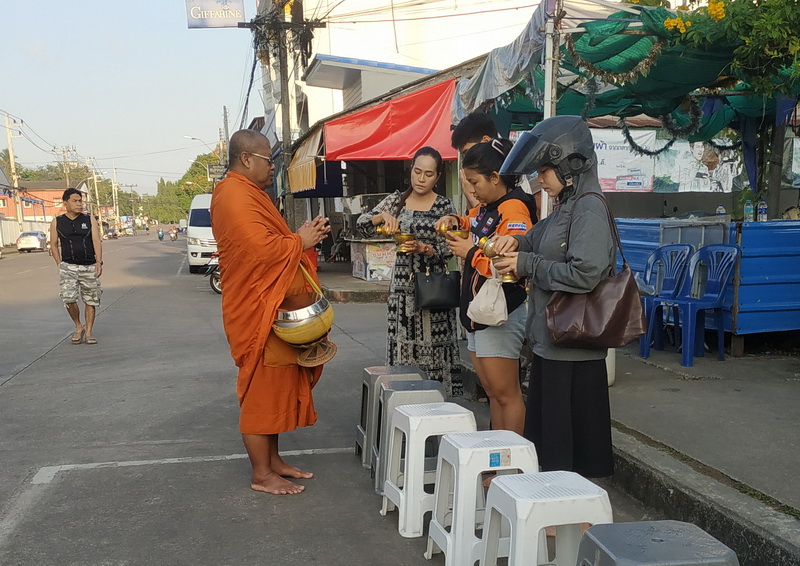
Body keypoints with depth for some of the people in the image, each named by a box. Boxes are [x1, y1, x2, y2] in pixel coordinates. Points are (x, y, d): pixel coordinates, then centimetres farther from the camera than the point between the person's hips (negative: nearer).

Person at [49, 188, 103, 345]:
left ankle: (89, 332, 15)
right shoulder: (57, 222, 6)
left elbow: (97, 241, -3)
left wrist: (99, 262, -15)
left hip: (89, 267, 1)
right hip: (68, 266, -1)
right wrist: (60, 265, -1)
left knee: (91, 300, 3)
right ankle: (78, 327, 8)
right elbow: (54, 246, 11)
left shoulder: (89, 220, 5)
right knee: (69, 298, -15)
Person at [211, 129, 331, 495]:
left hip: (275, 309, 11)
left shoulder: (248, 193, 19)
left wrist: (303, 236, 7)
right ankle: (262, 475, 7)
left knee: (276, 388, 15)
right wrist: (299, 241, -11)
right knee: (261, 390, -3)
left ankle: (272, 460, 26)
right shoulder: (235, 195, -16)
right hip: (258, 312, -11)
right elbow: (260, 249, -27)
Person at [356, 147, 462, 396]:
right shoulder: (397, 200, 8)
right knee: (402, 343, 3)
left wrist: (422, 249, -22)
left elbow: (445, 252, -3)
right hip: (402, 283, 3)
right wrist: (383, 215, -16)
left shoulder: (443, 206, 0)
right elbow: (362, 225, 2)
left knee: (432, 343, -4)